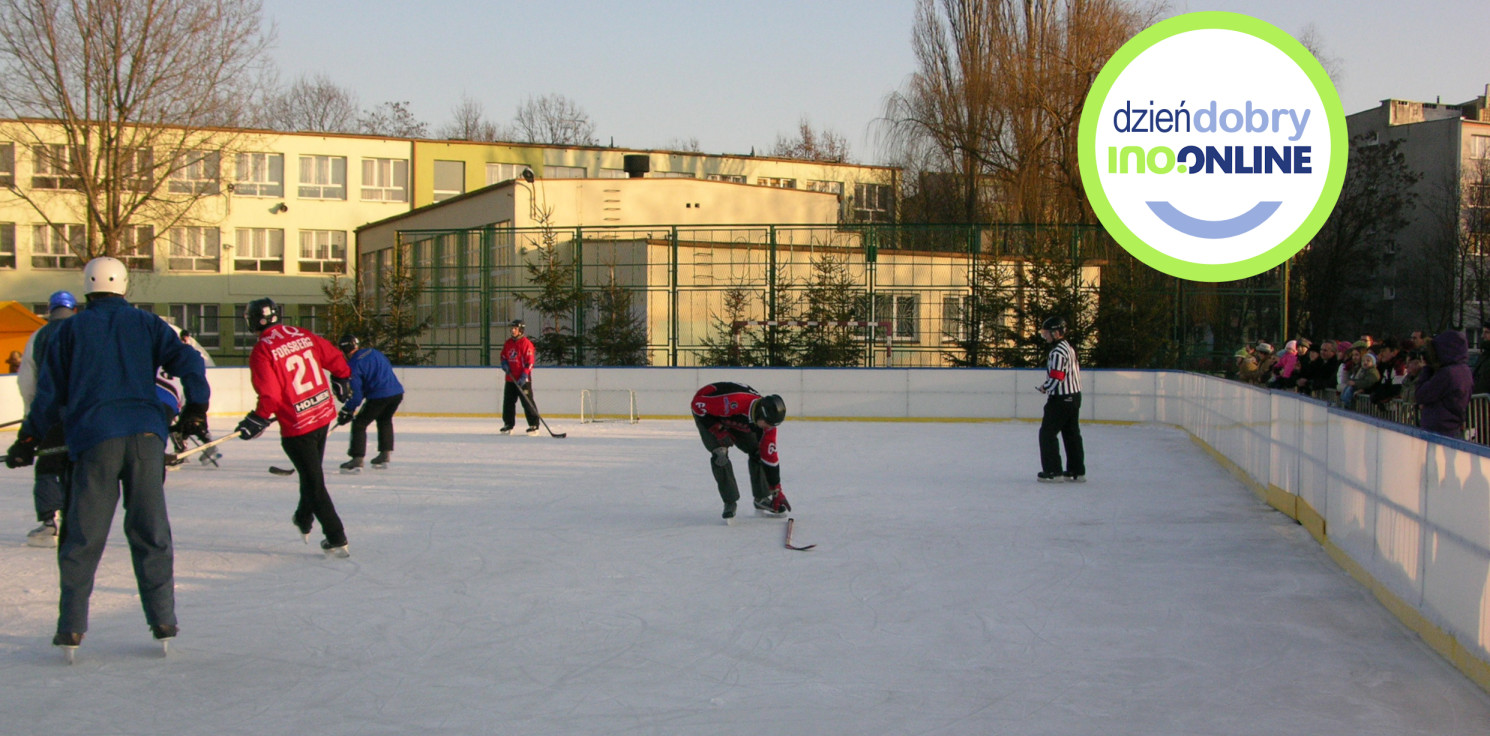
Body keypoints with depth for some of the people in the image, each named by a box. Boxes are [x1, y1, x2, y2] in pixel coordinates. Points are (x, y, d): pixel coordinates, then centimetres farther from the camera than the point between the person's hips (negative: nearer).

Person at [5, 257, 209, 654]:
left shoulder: (72, 329, 9)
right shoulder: (145, 323, 12)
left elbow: (50, 393, 10)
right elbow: (187, 360, 0)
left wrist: (27, 440, 18)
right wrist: (196, 406, 8)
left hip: (94, 440, -1)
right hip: (146, 433, 1)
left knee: (82, 536, 4)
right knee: (150, 532, 7)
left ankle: (71, 627, 4)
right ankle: (163, 621, 5)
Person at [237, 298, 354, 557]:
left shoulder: (262, 352, -15)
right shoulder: (303, 335, 3)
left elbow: (270, 395, -19)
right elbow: (334, 358, 11)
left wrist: (259, 419, -7)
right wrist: (342, 380, 29)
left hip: (297, 428, -6)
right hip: (324, 415, 7)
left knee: (313, 482, 2)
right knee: (312, 471, 25)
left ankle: (337, 540, 2)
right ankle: (304, 521, 44)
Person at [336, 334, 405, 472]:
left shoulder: (354, 364, -6)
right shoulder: (374, 352, 16)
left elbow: (355, 394, -9)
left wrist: (347, 411, 3)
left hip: (379, 397, -8)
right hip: (397, 392, 8)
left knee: (359, 424, 3)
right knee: (384, 420, 30)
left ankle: (357, 460, -4)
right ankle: (384, 456, 31)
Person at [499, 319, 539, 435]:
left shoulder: (526, 343, -10)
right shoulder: (508, 343, 12)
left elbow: (529, 361, -14)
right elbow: (503, 356, 24)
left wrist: (524, 376, -19)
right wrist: (504, 364, 1)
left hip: (523, 379, -7)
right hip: (510, 378, 7)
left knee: (527, 402, -7)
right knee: (508, 402, 10)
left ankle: (534, 425, -4)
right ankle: (508, 425, 19)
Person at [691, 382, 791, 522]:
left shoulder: (767, 420, -23)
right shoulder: (734, 402, -44)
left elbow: (770, 456, -15)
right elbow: (699, 402, -34)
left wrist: (777, 491, -14)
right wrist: (718, 430, -30)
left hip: (735, 420, 6)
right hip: (706, 413, -6)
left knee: (757, 452, -2)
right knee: (720, 454, -21)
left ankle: (762, 499, 11)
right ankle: (730, 503, -11)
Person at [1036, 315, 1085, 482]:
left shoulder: (1058, 352, -19)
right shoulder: (1069, 348, 13)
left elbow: (1056, 379, -24)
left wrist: (1044, 388, -5)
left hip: (1061, 400, -10)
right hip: (1075, 396, 10)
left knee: (1047, 433, -3)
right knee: (1072, 434, 13)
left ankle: (1053, 471, -4)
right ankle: (1077, 471, 16)